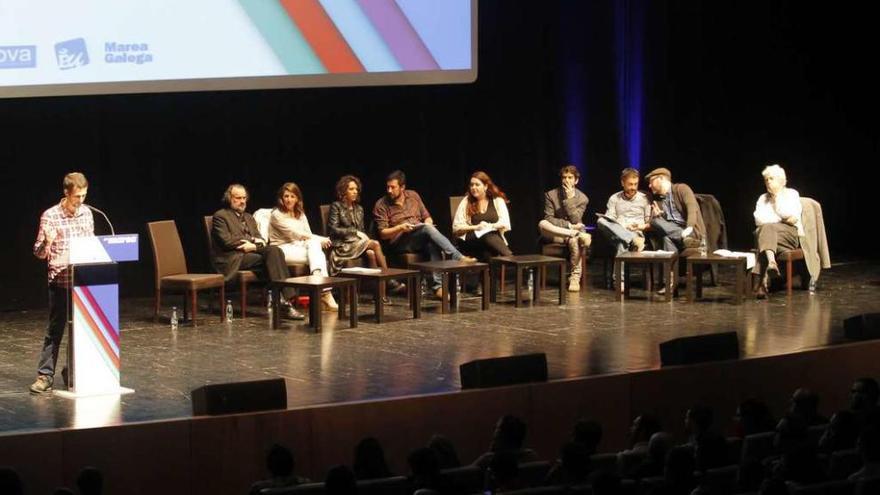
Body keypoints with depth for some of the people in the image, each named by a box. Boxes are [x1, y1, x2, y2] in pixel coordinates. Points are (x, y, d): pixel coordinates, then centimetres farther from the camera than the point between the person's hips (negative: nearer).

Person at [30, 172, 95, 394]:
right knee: (55, 329, -3)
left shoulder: (87, 213, 7)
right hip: (60, 282, -4)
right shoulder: (50, 216, -8)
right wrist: (47, 242, -27)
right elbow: (39, 253, -6)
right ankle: (45, 376, 1)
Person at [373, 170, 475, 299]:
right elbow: (383, 234, -1)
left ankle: (438, 286, -43)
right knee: (428, 229, -32)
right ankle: (459, 258, -42)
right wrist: (400, 228, -18)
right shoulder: (381, 205, 2)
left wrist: (428, 223, -4)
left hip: (422, 240, 4)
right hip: (399, 243, -4)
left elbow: (427, 217, 20)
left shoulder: (413, 196, 13)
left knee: (432, 244, -35)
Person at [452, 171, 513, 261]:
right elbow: (456, 228, 3)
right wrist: (476, 227, -10)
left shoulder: (498, 200, 12)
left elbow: (505, 223, 2)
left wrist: (489, 226, -15)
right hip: (472, 241, -1)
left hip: (494, 236, 1)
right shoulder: (466, 202, 10)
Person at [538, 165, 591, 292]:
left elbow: (575, 220, -12)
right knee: (542, 224, -33)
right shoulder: (551, 195, 0)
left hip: (570, 232, -1)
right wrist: (569, 225, -18)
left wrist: (570, 199, -17)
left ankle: (575, 277, -26)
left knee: (574, 240, -38)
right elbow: (549, 219, -8)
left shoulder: (582, 198, 1)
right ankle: (578, 234, -33)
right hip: (554, 234, 1)